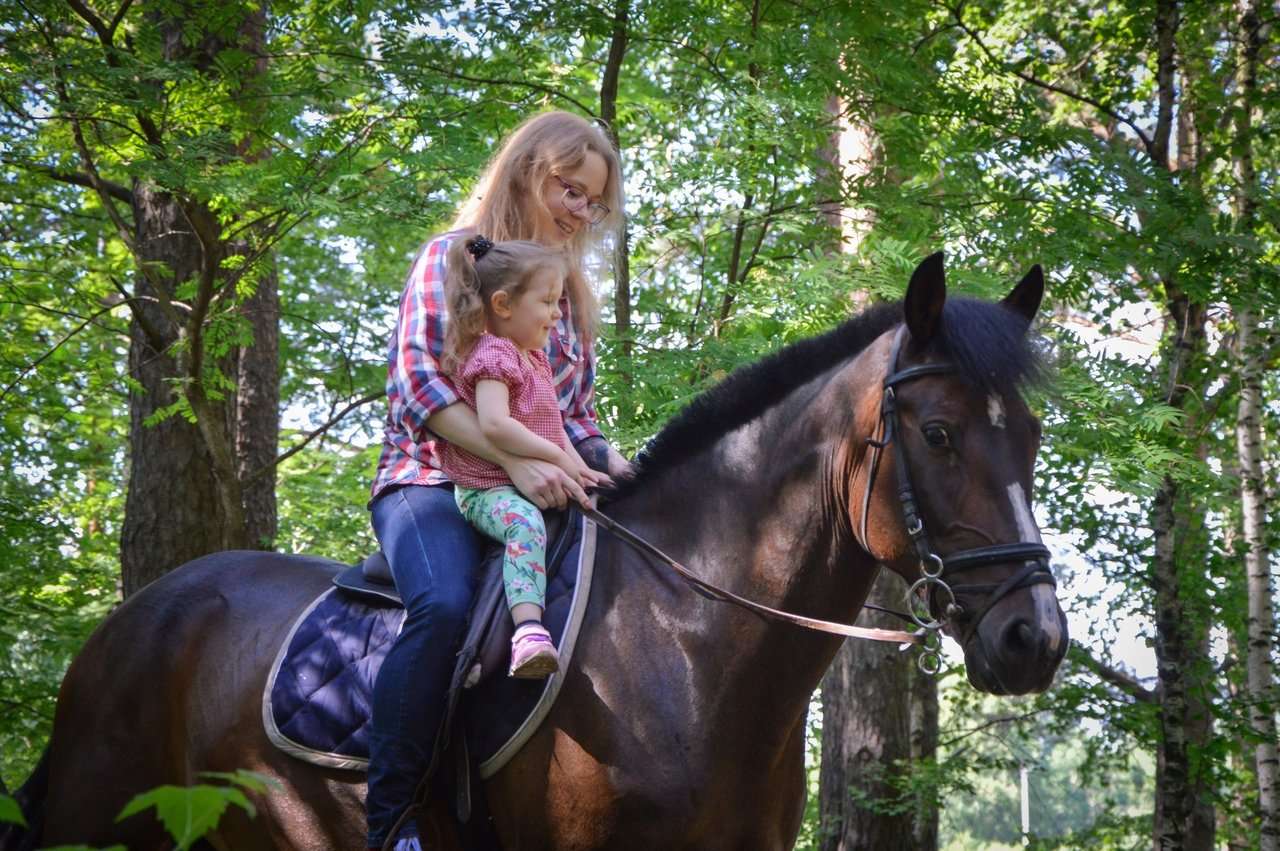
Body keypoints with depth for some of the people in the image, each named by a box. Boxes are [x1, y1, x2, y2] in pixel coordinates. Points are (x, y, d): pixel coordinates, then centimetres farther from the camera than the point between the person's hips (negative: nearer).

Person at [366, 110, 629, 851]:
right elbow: (417, 377, -11)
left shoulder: (571, 294, 21)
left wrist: (607, 459, -3)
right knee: (445, 606, -36)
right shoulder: (454, 257, 1)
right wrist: (514, 459, -23)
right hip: (433, 480, -7)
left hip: (534, 494, 7)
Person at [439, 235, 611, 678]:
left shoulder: (535, 357, 20)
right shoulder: (494, 353, -12)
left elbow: (551, 425, 24)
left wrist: (581, 469, 8)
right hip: (488, 488, -10)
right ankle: (529, 630, -56)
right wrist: (558, 457, -21)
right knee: (526, 523, -38)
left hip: (535, 485, 10)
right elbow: (494, 424, -26)